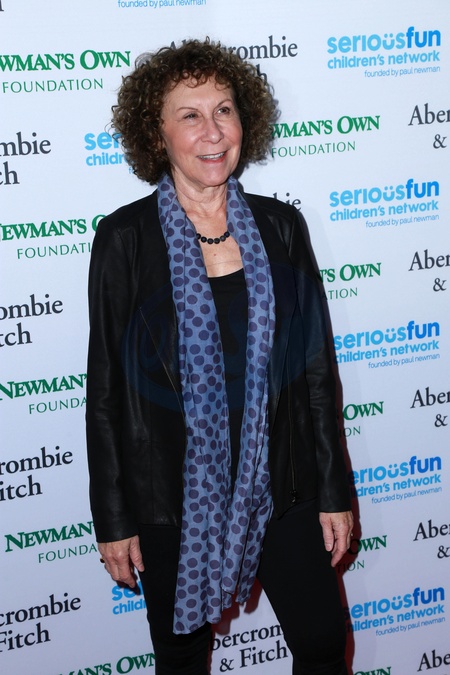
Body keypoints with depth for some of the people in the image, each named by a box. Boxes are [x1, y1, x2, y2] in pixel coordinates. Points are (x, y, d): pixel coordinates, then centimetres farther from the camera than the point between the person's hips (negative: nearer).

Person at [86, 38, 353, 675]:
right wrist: (113, 519, -5)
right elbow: (106, 388, -6)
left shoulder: (280, 227, -2)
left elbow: (315, 367, 2)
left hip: (278, 481, 2)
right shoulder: (125, 239, -10)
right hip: (171, 493, -2)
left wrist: (334, 491, 2)